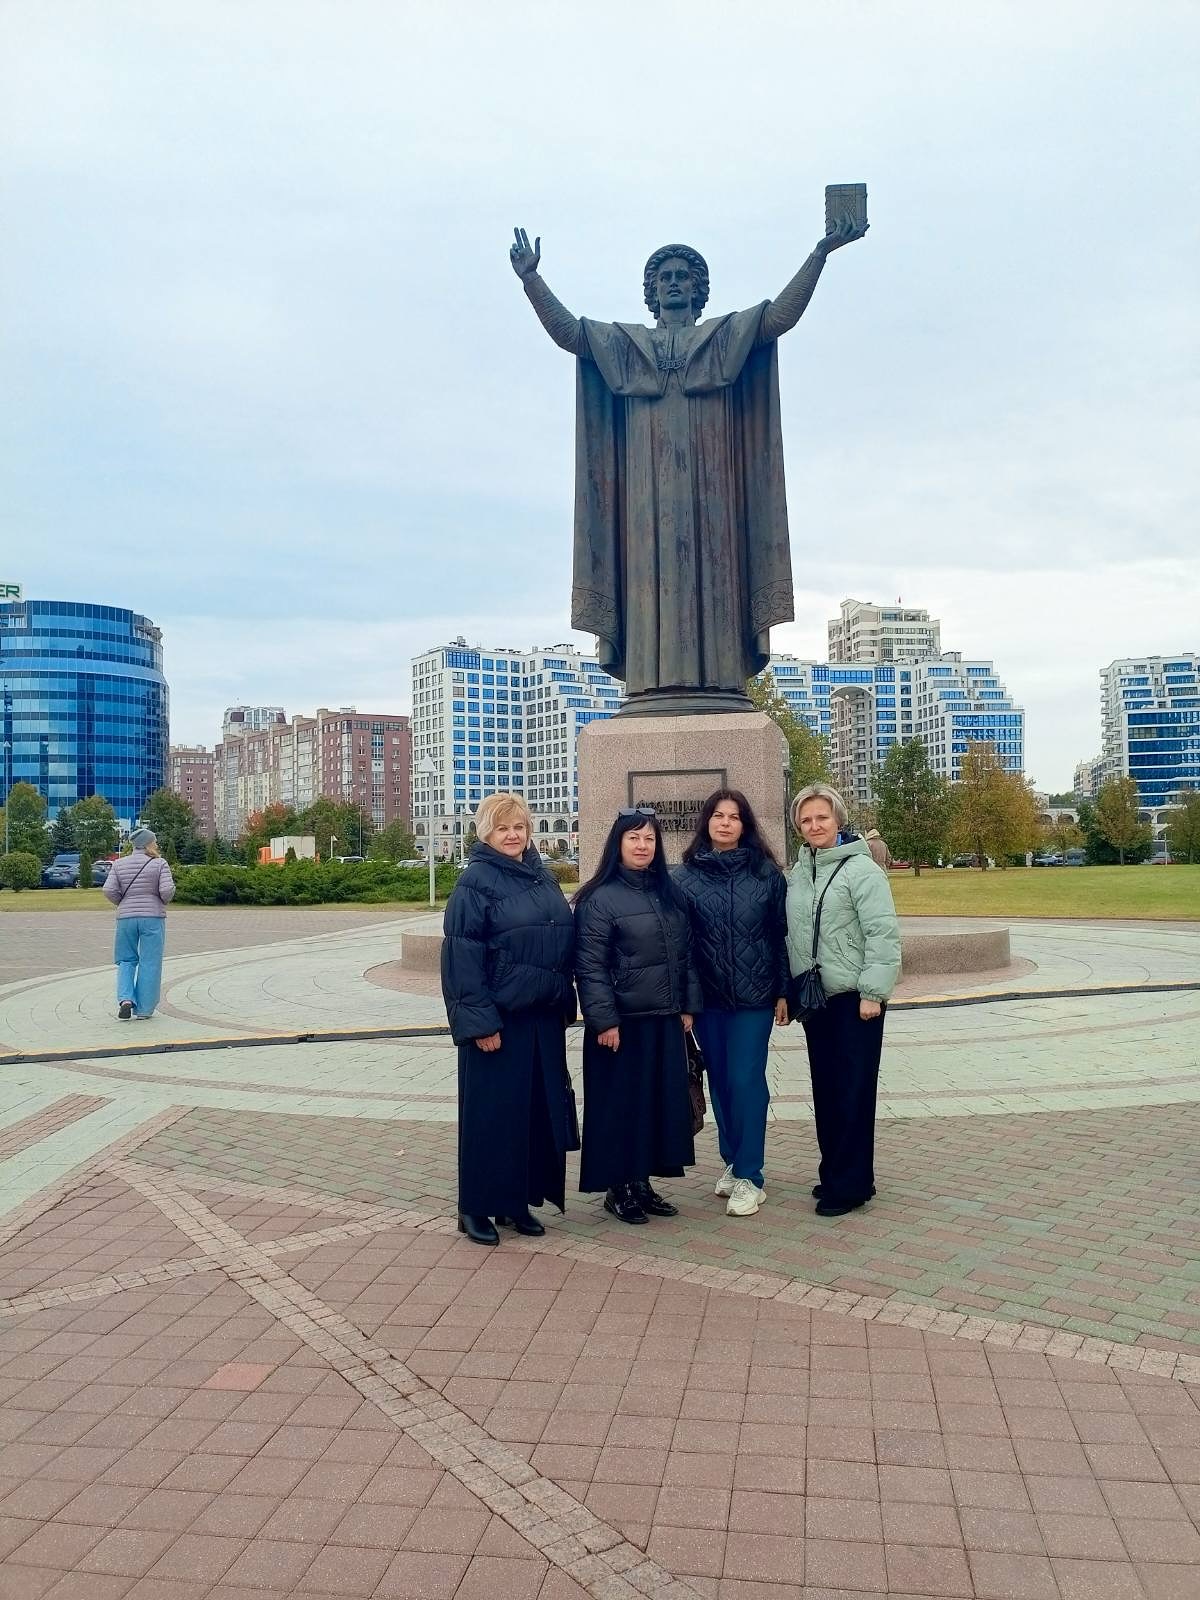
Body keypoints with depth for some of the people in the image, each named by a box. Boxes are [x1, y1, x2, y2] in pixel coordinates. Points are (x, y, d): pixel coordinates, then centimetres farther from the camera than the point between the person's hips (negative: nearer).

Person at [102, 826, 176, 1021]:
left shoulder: (119, 864, 4)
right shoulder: (159, 864, -5)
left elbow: (109, 891, -4)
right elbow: (167, 890, -14)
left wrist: (123, 904, 13)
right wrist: (164, 901, 6)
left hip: (126, 918, 3)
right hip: (153, 917, -3)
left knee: (126, 960, 16)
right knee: (149, 964, 4)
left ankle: (125, 999, -4)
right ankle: (143, 1010, 6)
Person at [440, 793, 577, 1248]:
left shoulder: (543, 877, 11)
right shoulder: (475, 882, -9)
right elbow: (461, 957, -14)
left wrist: (565, 1003, 11)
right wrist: (479, 1020, -18)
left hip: (544, 1018, 7)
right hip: (497, 1019, -7)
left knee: (539, 1109, 11)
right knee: (491, 1111, 2)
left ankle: (519, 1200, 25)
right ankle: (476, 1207, 16)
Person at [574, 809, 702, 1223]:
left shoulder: (667, 894, 10)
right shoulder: (599, 898, -9)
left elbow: (685, 954, 14)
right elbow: (590, 966, -13)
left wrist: (688, 1005, 9)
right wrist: (604, 1020, -17)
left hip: (665, 1019, 6)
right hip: (622, 1021, -6)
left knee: (662, 1099, 10)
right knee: (620, 1103, 3)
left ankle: (643, 1181, 23)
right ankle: (618, 1187, 16)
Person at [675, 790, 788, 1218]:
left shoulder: (766, 873, 0)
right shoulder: (687, 876, 1)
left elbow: (781, 935, 2)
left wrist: (783, 991, 0)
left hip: (754, 996, -2)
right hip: (707, 997, 2)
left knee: (745, 1080, -4)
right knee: (720, 1081, 10)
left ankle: (748, 1176, 7)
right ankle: (732, 1162, 26)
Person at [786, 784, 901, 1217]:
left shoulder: (861, 869, -10)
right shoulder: (797, 874, 11)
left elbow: (883, 934, -15)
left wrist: (873, 992, -19)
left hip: (853, 998, -7)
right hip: (814, 999, 7)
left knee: (853, 1092, -2)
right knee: (825, 1089, 14)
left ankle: (850, 1184, 7)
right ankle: (835, 1173, 26)